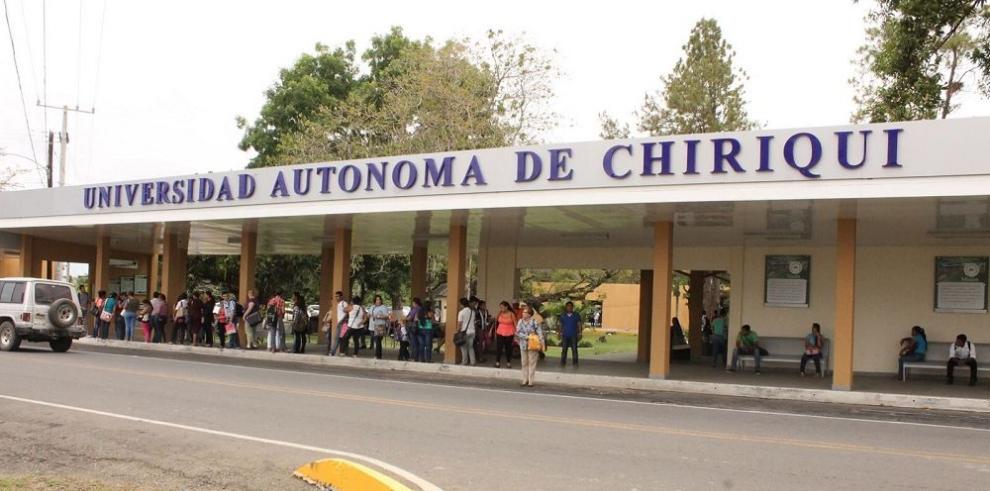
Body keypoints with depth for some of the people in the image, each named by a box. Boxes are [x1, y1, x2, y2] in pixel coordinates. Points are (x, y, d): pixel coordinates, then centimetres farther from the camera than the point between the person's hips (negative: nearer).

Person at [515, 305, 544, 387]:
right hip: (523, 344, 4)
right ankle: (525, 380, 16)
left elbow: (539, 332, -11)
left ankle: (531, 381, 5)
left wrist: (542, 343, -20)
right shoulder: (520, 321, 1)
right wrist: (527, 337, -16)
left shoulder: (534, 322, -8)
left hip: (532, 345, -3)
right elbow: (518, 332, -4)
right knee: (524, 363, 8)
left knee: (532, 363, 0)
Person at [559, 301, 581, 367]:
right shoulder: (563, 316, 8)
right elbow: (561, 325, 12)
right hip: (565, 335, 1)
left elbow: (579, 325, 4)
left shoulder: (576, 315, 4)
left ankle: (575, 363, -1)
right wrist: (560, 333, 7)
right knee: (564, 349, 1)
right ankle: (562, 363, 5)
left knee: (574, 349, -4)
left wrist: (579, 333, -4)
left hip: (573, 335, -1)